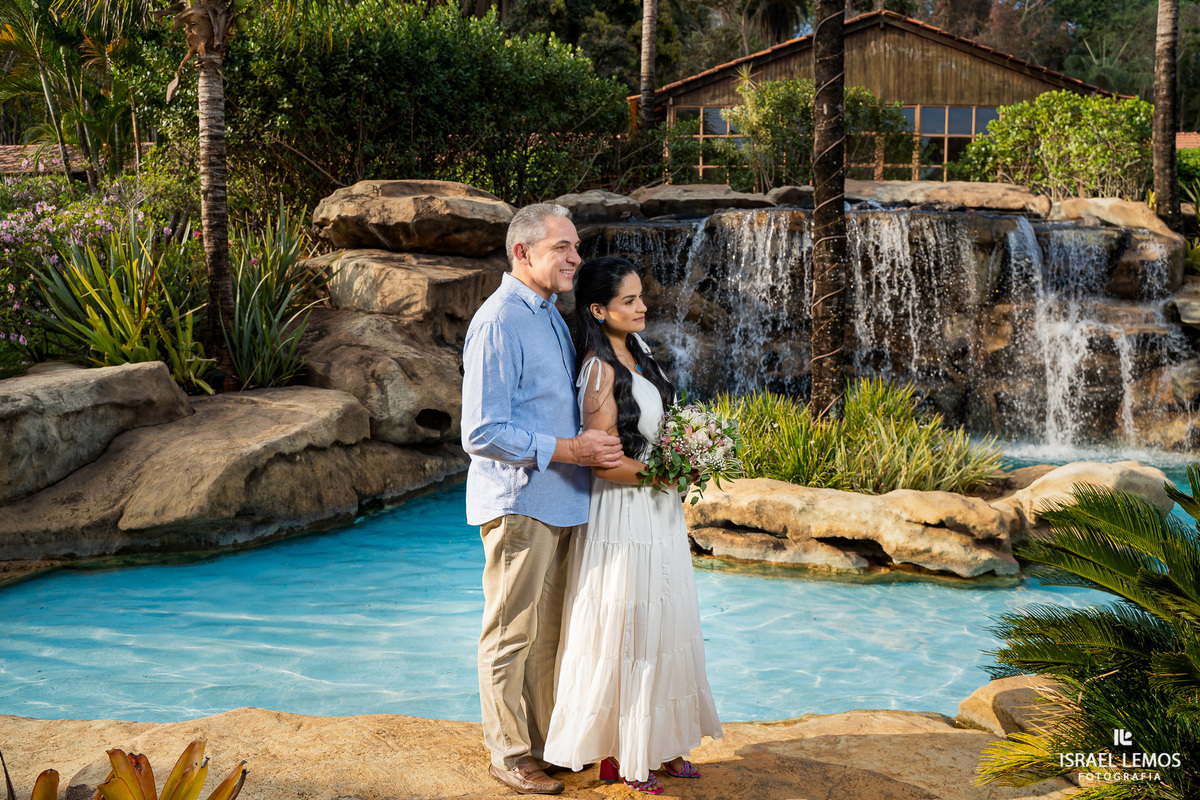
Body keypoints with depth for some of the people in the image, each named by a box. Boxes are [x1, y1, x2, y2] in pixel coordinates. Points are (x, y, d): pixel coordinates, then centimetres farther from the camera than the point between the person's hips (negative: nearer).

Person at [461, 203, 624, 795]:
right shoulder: (497, 322, -16)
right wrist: (569, 450, -19)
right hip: (518, 502, -9)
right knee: (513, 635, 2)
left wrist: (601, 445, 13)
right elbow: (482, 433, -21)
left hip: (558, 501, 9)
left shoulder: (551, 316, 15)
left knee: (549, 633, 17)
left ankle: (545, 741, 28)